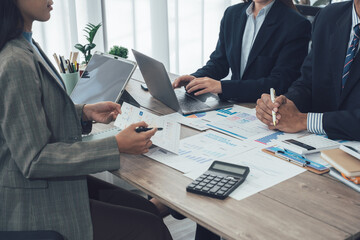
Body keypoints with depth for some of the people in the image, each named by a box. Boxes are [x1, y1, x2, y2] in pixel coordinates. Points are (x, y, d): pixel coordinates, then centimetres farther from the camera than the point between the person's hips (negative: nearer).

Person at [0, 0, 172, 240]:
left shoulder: (24, 47, 4)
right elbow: (34, 160, -24)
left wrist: (85, 112, 1)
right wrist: (117, 146, -24)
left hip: (53, 182, 9)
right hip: (31, 205, -9)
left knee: (148, 210, 8)